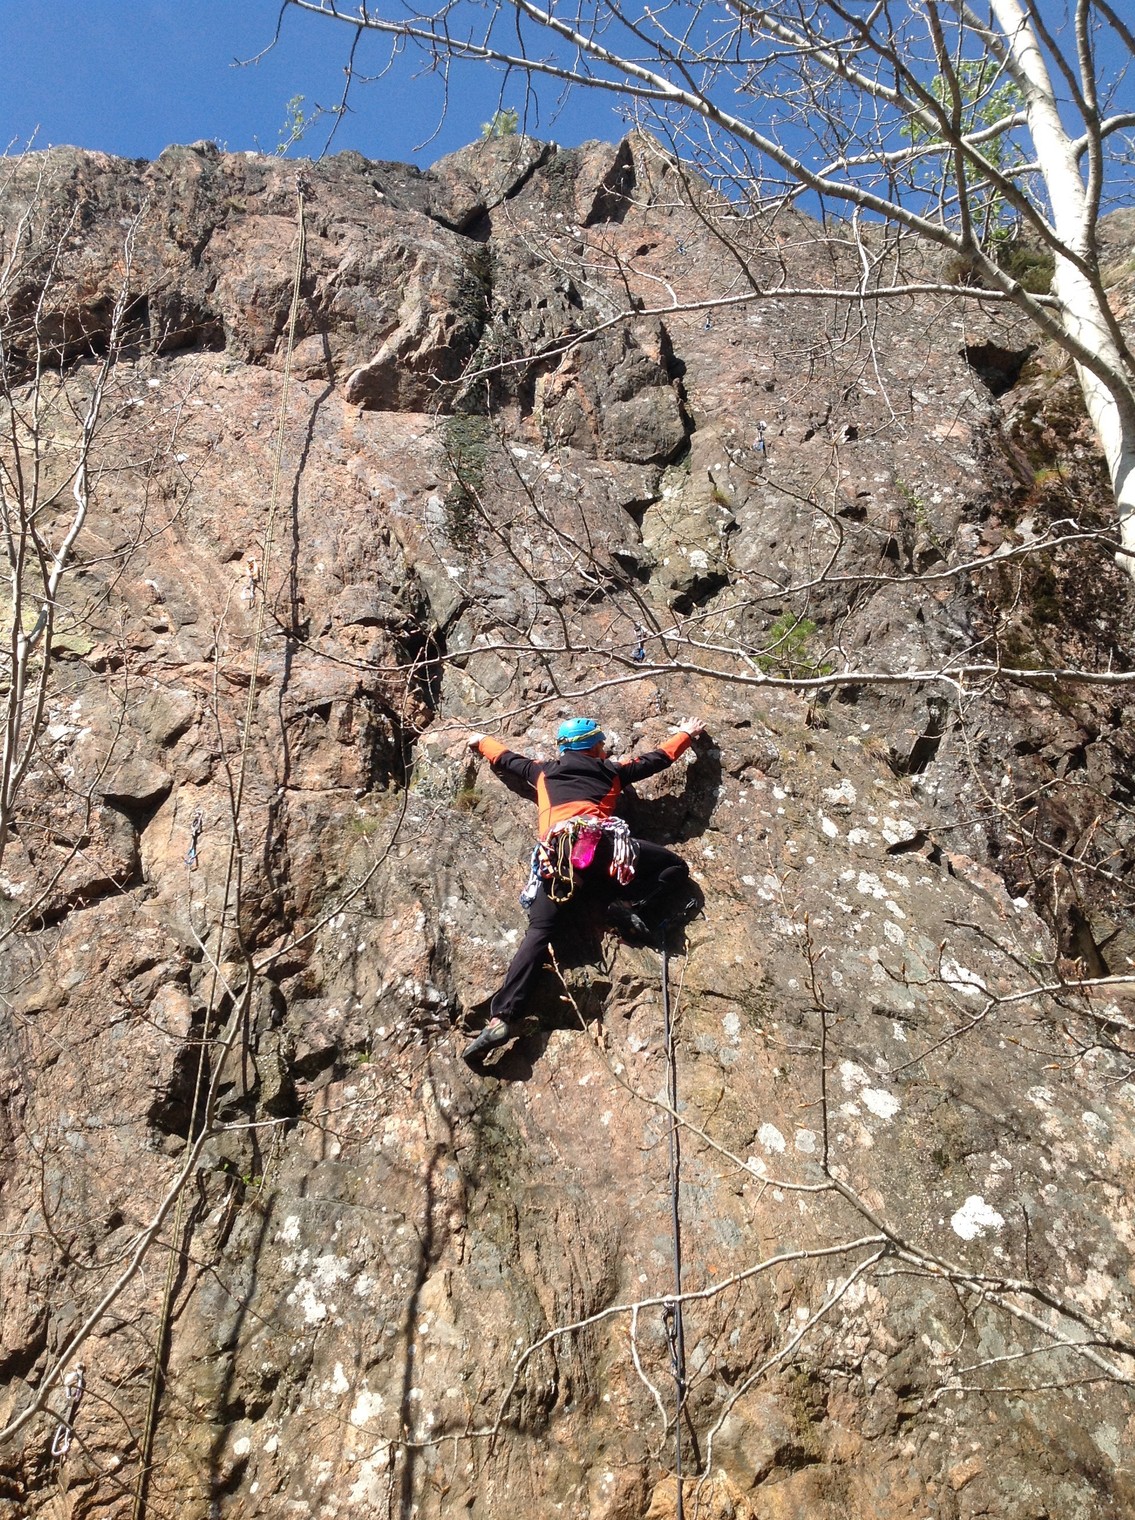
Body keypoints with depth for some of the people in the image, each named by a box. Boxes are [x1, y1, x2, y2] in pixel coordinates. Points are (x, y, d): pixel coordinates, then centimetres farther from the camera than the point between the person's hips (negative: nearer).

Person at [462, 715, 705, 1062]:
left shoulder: (543, 771, 31)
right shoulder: (611, 770, 26)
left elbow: (505, 758, 45)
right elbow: (658, 758, 36)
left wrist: (480, 740, 66)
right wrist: (687, 732, 53)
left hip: (555, 855, 2)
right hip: (602, 844, -2)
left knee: (539, 932, -3)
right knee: (676, 868, 12)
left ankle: (501, 1017, -19)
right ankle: (628, 905, -12)